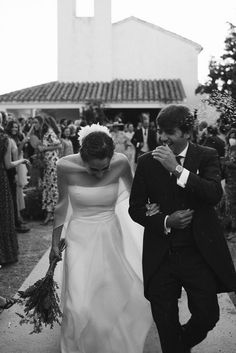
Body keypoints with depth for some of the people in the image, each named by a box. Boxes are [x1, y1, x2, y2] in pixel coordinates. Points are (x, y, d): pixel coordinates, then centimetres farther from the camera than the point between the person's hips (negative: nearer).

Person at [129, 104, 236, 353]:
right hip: (161, 256, 1)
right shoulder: (147, 162, 1)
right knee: (166, 327, 9)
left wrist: (177, 169, -23)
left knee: (208, 315, 7)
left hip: (199, 253, -1)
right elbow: (135, 208, 4)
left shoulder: (207, 157, -1)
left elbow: (215, 194, -18)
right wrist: (165, 221, -12)